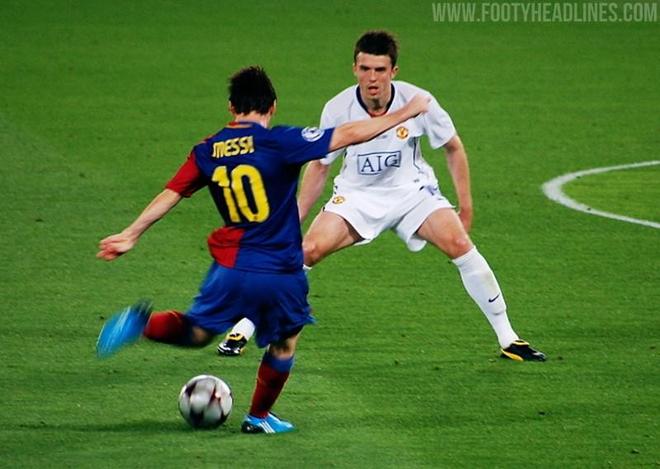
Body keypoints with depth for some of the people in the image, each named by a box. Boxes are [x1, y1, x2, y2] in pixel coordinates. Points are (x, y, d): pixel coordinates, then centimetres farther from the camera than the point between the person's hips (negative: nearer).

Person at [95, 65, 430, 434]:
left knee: (197, 332, 19)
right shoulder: (278, 142, -12)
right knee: (285, 343, 21)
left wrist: (131, 235, 16)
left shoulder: (207, 152, 2)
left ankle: (143, 323, -8)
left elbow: (169, 196, 6)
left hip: (231, 268, 3)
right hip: (281, 273, -3)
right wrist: (406, 113, -5)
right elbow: (350, 134, -13)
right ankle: (259, 417, 31)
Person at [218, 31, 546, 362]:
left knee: (459, 244, -22)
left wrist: (465, 206, -2)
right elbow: (319, 165, 0)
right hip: (357, 195, 0)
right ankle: (242, 331, -8)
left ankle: (507, 339, -8)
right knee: (308, 250, -20)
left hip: (412, 191, 0)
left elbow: (453, 148, -1)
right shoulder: (338, 109, -17)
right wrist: (294, 218, -3)